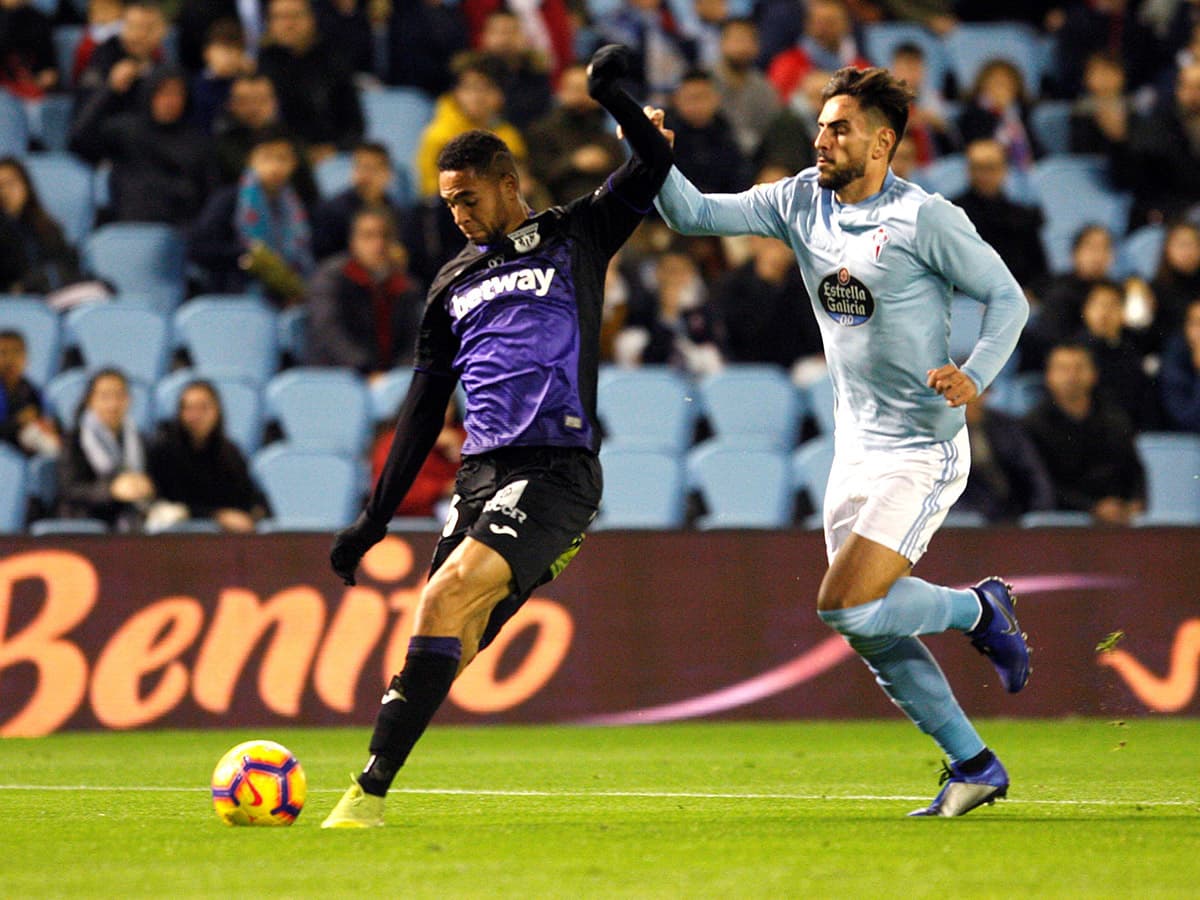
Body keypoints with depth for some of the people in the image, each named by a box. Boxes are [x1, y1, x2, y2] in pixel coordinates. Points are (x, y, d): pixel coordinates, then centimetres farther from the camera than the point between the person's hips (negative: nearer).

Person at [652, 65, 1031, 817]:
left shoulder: (926, 218, -13)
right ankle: (974, 767, 17)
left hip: (923, 453, -7)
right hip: (856, 452, 7)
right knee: (870, 632, 5)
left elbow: (1008, 297, -8)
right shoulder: (801, 202, 4)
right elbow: (694, 215, 2)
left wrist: (975, 376, -24)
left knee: (846, 606, -18)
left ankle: (979, 610, 8)